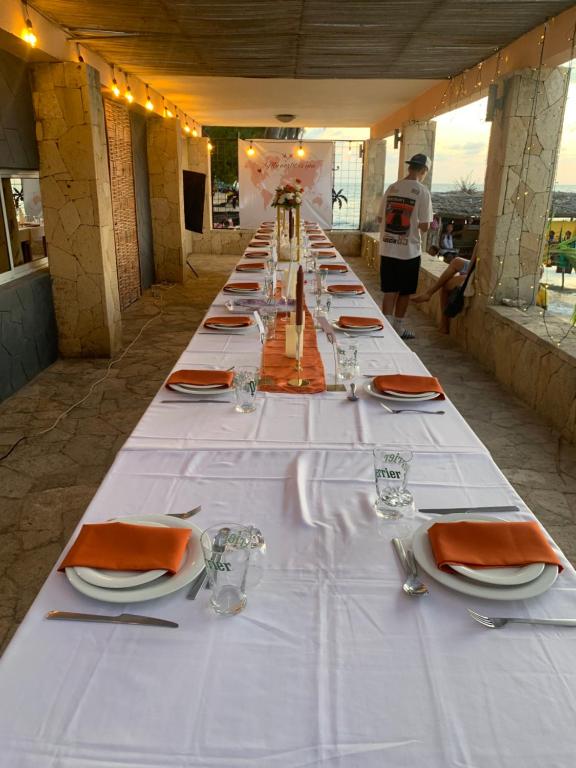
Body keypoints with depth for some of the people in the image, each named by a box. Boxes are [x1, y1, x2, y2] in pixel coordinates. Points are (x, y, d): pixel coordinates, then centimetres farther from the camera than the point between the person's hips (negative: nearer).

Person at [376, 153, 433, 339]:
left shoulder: (392, 188, 4)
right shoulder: (422, 191, -10)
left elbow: (380, 218, 9)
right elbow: (424, 226, -11)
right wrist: (426, 224, 11)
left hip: (387, 249, 4)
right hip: (409, 250, -3)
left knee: (390, 291, 9)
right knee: (404, 292, 11)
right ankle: (397, 328, 21)